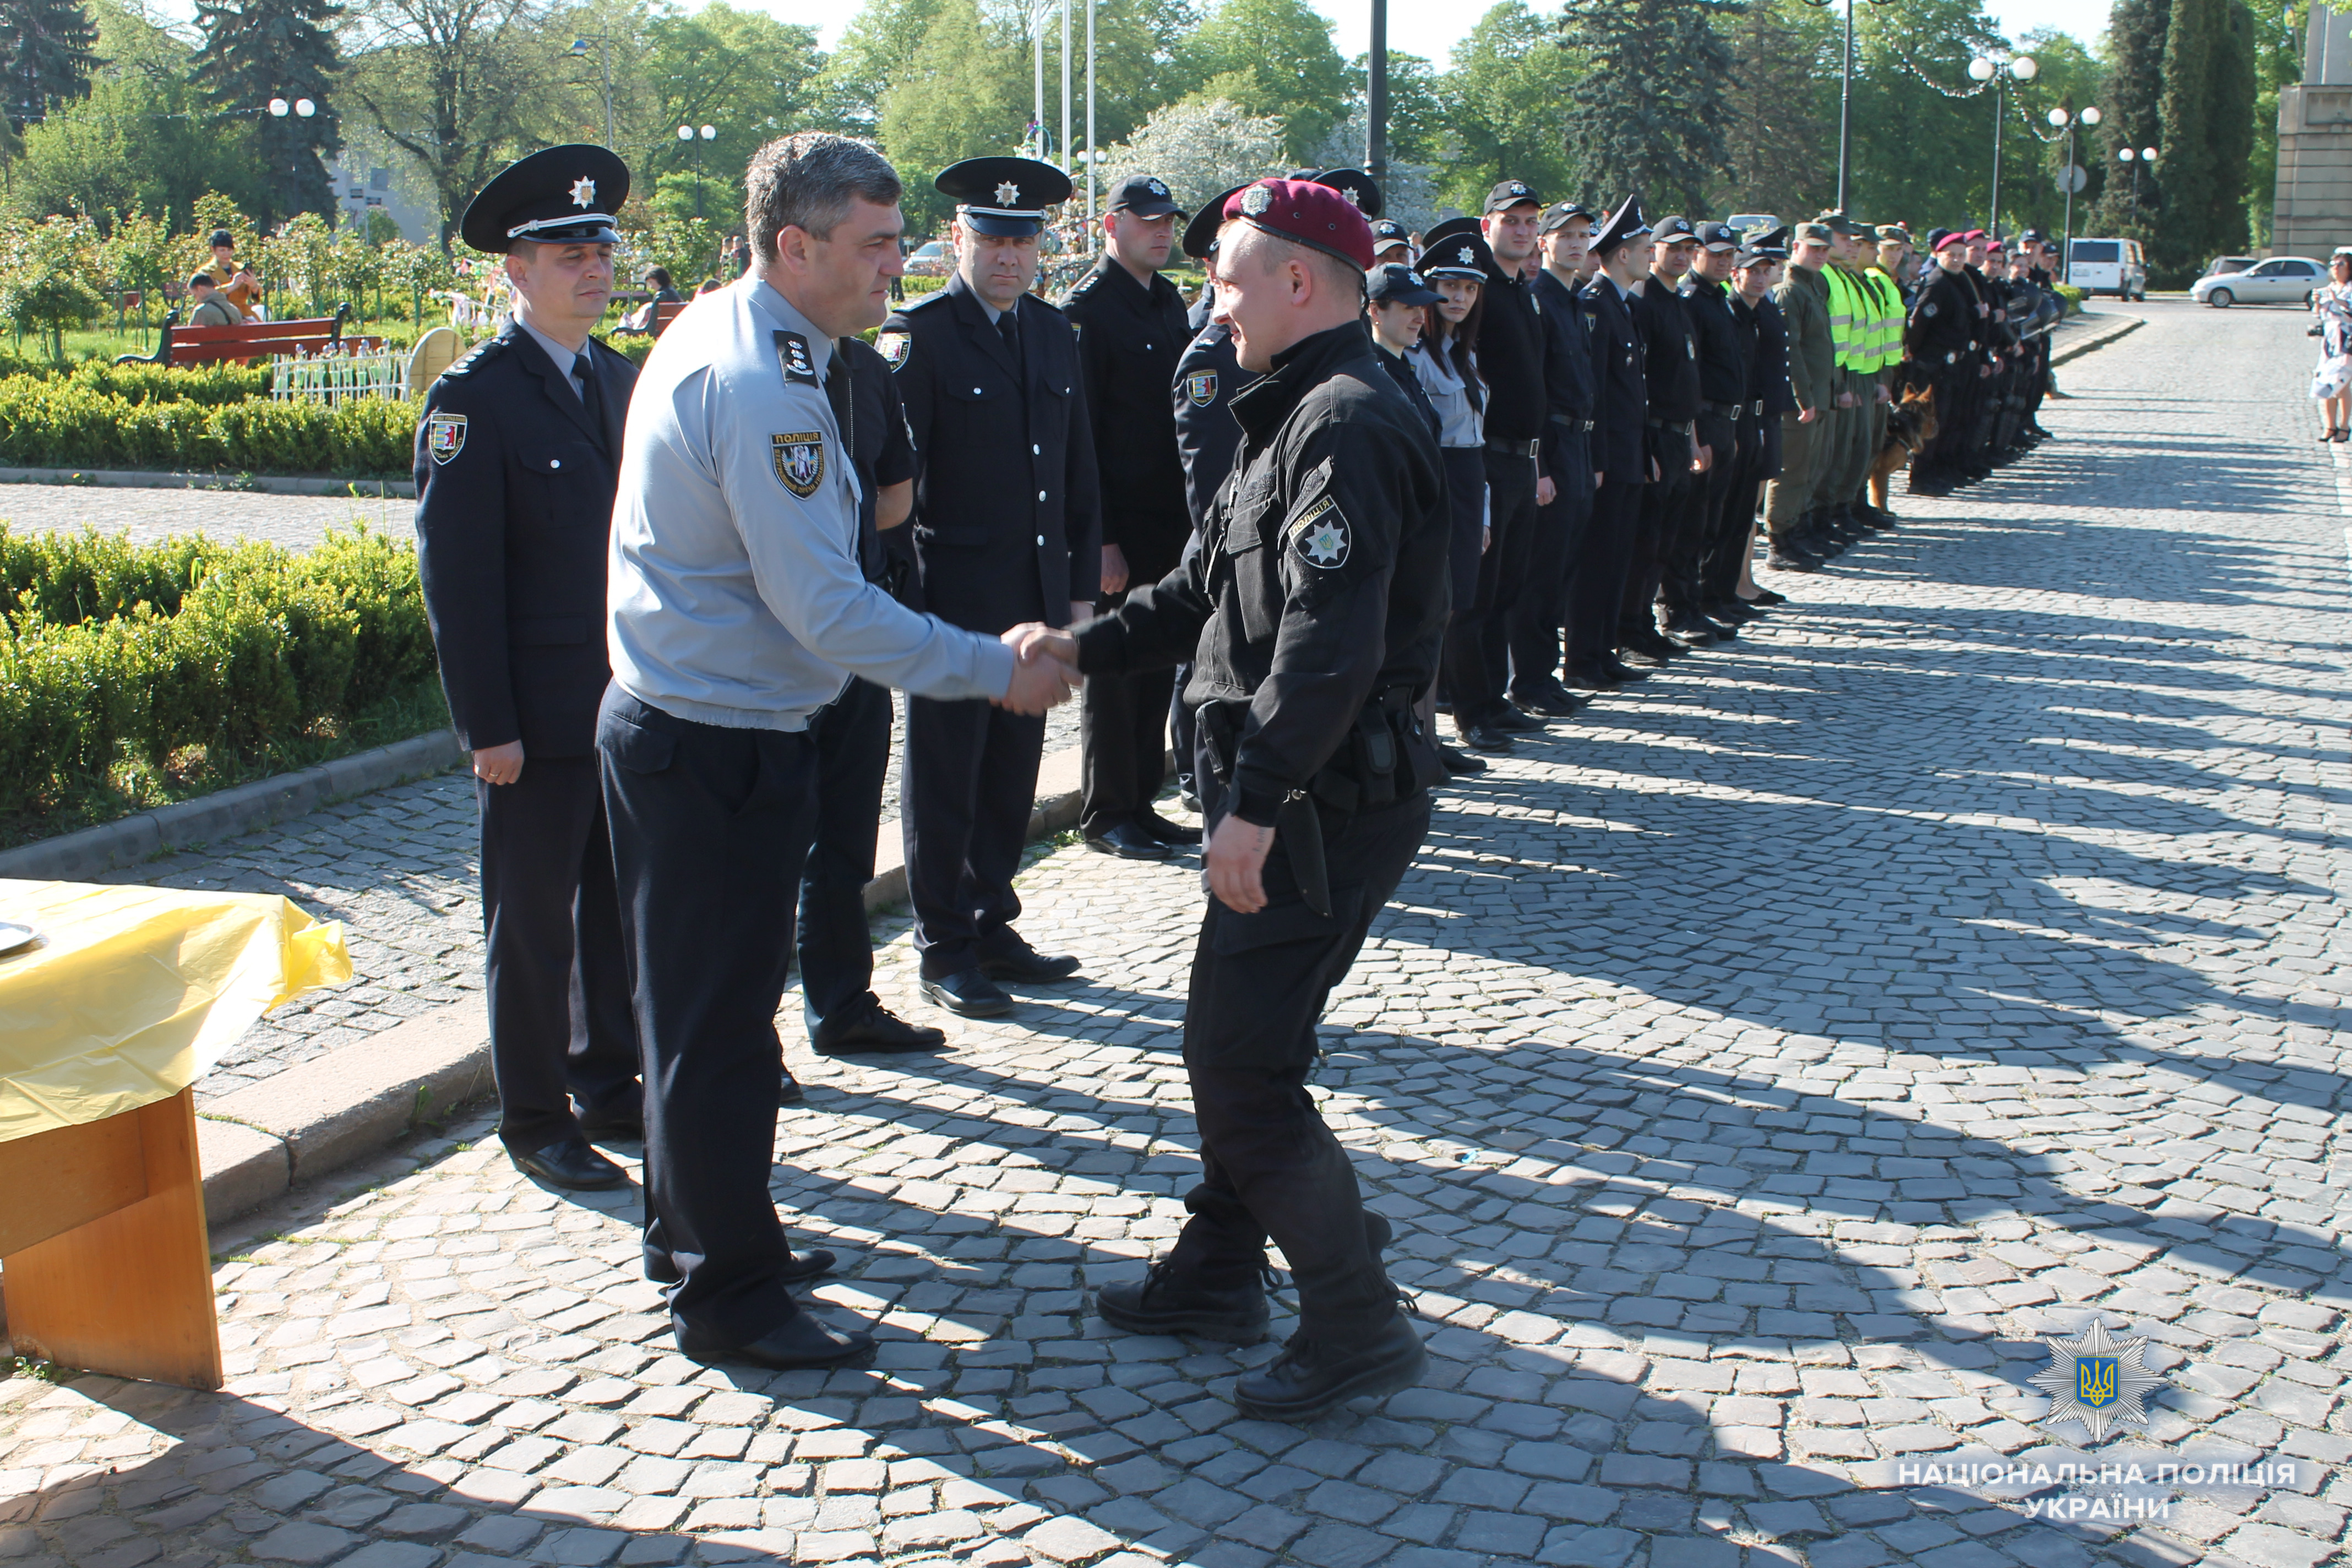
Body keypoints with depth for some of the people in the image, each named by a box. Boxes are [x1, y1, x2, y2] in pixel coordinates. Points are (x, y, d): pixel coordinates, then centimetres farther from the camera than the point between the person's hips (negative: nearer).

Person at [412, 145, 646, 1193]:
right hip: (537, 721, -6)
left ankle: (611, 1090, 30)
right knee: (532, 925, 6)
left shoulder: (619, 379, 10)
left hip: (633, 704, 6)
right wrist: (489, 727, -14)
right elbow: (457, 580, -12)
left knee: (619, 908, 16)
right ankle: (535, 1121, 19)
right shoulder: (471, 398, -10)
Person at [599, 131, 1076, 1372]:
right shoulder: (764, 387, -23)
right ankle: (728, 1296, 15)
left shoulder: (713, 332, 9)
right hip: (721, 747, -10)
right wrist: (996, 670, -19)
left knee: (704, 1002, 21)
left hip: (671, 723, 10)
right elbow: (826, 610, -25)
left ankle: (696, 1232, 38)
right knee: (719, 1021, 1)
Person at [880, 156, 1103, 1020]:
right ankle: (944, 949, 16)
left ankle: (992, 927, 27)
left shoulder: (1054, 332, 12)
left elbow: (1079, 470, 15)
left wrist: (1082, 586, 12)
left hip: (1037, 602, 6)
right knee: (943, 780, 4)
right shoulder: (917, 336, -8)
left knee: (1012, 775, 13)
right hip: (953, 601, -6)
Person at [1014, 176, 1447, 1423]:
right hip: (1289, 793, 11)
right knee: (1227, 1037, 19)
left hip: (1327, 802, -11)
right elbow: (1206, 590, 19)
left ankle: (1357, 1328, 6)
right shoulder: (1300, 416, 16)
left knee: (1243, 1066, -6)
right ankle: (1218, 1274, 34)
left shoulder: (1348, 423, -18)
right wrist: (1084, 646, 10)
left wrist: (1254, 802, -29)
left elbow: (1329, 642, -28)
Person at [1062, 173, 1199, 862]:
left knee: (1156, 666, 12)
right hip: (1119, 526, -7)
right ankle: (1106, 814, 11)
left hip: (1170, 521, 7)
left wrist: (1193, 514, 12)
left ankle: (1141, 804, 22)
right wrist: (1100, 538, -18)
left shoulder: (1170, 303, 14)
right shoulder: (1087, 309, -10)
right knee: (1113, 671, 1)